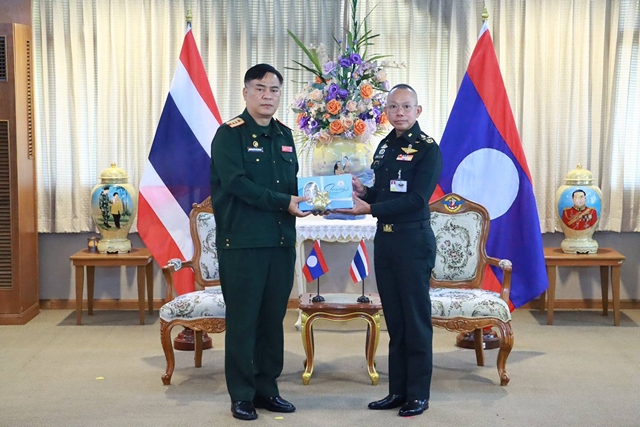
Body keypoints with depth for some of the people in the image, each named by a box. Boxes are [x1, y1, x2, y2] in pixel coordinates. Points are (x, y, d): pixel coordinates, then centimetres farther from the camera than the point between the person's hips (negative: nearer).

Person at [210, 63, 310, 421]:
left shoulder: (285, 136, 15)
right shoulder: (230, 134, -5)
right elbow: (235, 183, -17)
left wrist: (305, 200, 0)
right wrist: (284, 202, -19)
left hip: (281, 242, 6)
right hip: (242, 242, -6)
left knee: (273, 318, 10)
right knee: (243, 319, 0)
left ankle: (267, 388, 21)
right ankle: (242, 395, 10)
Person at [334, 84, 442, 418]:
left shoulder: (428, 149, -9)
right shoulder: (385, 145, 11)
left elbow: (416, 199, -18)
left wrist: (369, 209, -23)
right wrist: (362, 191, -3)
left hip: (414, 241, -7)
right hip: (384, 239, 7)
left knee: (416, 318, 1)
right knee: (393, 318, 11)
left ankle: (418, 394, 12)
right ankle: (397, 390, 20)